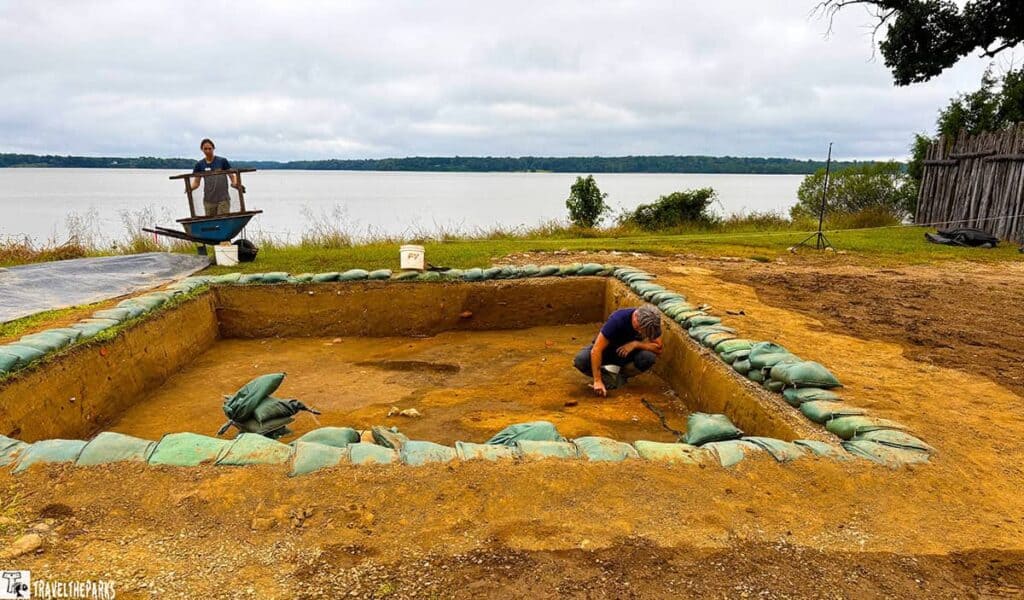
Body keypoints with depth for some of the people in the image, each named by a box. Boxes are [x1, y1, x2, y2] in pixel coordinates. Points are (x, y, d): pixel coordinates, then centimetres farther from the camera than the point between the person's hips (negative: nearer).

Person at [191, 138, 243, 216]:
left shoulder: (222, 161, 1)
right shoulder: (199, 164, 7)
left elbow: (232, 175, 0)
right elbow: (196, 182, 8)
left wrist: (235, 184, -21)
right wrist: (190, 188, -13)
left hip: (223, 199, -3)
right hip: (208, 200, 3)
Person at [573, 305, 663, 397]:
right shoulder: (617, 320, -33)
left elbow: (658, 348, -17)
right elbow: (596, 350, -35)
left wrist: (636, 344, -32)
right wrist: (597, 381, -37)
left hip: (628, 352, 3)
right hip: (606, 350, -3)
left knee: (649, 357, -30)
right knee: (580, 360, -32)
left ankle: (620, 376, -5)